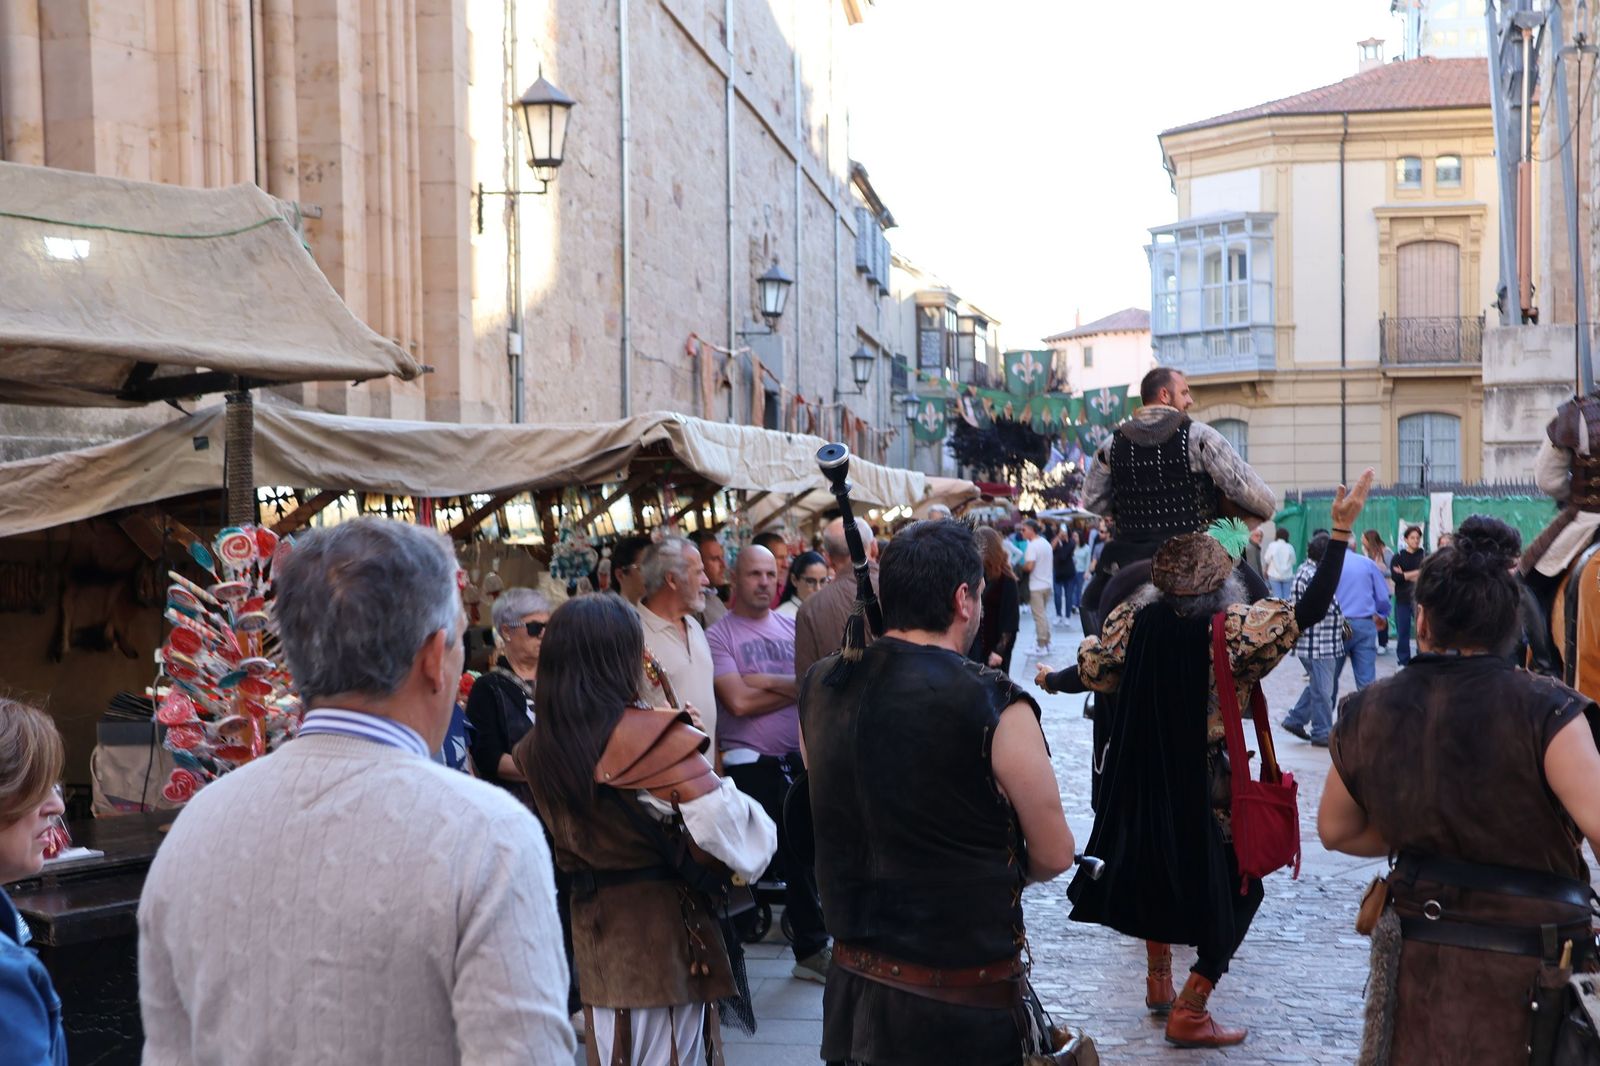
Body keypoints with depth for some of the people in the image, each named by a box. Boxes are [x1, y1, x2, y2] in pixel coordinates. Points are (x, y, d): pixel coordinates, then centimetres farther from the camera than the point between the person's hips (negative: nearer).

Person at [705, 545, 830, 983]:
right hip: (749, 765, -5)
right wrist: (797, 687, -9)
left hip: (798, 759, 5)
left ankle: (811, 951, 26)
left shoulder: (793, 628, 11)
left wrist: (766, 681, -16)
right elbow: (739, 702, -17)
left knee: (802, 857, 12)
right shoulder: (719, 635, -4)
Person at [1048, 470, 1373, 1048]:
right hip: (1206, 783, -5)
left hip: (1144, 774, 5)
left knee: (1158, 866, 26)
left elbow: (1087, 670, 1)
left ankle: (1159, 984, 37)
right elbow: (1310, 610, -22)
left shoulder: (1137, 619, -7)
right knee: (1233, 887, 9)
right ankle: (1189, 1013, 8)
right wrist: (1341, 530, -19)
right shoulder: (1231, 627, -20)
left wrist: (1052, 680, 24)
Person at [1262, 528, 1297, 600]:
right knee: (1287, 597, 5)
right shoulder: (1290, 547, -4)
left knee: (1277, 597, 0)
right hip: (1287, 575, 1)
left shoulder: (1272, 546, -7)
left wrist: (1265, 570, 14)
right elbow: (1293, 561, 1)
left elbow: (1267, 560, -2)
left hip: (1274, 575, -1)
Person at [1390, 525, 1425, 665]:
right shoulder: (1398, 557, 5)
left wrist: (1404, 575, -9)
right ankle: (1403, 661, 14)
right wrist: (1416, 573, -9)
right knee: (1402, 632, 4)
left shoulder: (1425, 557, 5)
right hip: (1403, 599, 1)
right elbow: (1395, 576, -8)